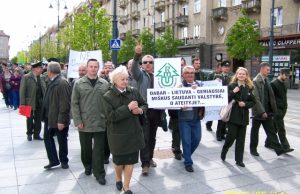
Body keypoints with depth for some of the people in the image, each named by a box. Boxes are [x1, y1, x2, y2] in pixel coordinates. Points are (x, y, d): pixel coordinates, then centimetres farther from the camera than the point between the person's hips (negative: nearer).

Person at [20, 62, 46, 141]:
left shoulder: (41, 78, 5)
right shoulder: (26, 77, -9)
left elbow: (44, 90, 5)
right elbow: (22, 91, -10)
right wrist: (22, 103, -13)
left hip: (40, 103, 4)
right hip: (30, 102, -4)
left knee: (38, 119, 11)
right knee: (30, 119, 12)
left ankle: (36, 134, 23)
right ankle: (29, 134, 29)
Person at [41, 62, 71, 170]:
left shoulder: (62, 83, -21)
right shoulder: (52, 82, 8)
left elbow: (65, 104, -24)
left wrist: (61, 120, -24)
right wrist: (45, 115, 13)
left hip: (59, 119, -9)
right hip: (49, 117, 9)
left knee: (62, 140, 8)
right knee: (47, 137, 13)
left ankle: (63, 161, 26)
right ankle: (53, 160, 24)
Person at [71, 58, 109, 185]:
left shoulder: (105, 84, 4)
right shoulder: (79, 84, 0)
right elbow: (74, 104, -1)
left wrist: (108, 119, -2)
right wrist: (78, 121, -7)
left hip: (100, 123, 0)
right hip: (84, 123, 0)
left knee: (99, 150, 4)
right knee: (86, 148, 15)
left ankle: (99, 173, 14)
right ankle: (87, 166, 38)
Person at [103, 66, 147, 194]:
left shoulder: (134, 91, 0)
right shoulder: (108, 96, -11)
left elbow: (144, 105, 10)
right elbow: (111, 116, -20)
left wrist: (140, 110, -13)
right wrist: (128, 108, -24)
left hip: (133, 132, 3)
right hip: (118, 134, -3)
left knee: (130, 160, 8)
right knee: (119, 160, 13)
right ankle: (118, 178, 46)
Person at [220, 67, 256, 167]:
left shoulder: (249, 87, 7)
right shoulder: (231, 86, -3)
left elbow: (253, 102, 10)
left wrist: (245, 104, -8)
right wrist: (233, 92, -21)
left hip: (243, 116, 4)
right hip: (233, 115, -3)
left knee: (241, 139, 6)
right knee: (231, 136, -5)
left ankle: (239, 160, 15)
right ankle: (224, 151, 24)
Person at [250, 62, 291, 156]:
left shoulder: (266, 80, 9)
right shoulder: (255, 81, -15)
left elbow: (271, 95, 12)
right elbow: (256, 98, -19)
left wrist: (273, 109, 7)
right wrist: (262, 111, -21)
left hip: (267, 111, 6)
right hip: (258, 112, -6)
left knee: (271, 131, 8)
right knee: (255, 131, 9)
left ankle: (278, 149, 10)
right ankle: (253, 149, 22)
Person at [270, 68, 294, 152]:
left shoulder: (283, 84, 14)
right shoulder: (273, 84, -12)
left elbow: (284, 97, 16)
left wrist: (285, 108, 9)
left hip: (283, 109, 8)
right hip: (277, 110, -8)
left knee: (275, 128, 13)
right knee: (281, 129, -5)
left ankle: (268, 143, 23)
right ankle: (285, 147, 0)